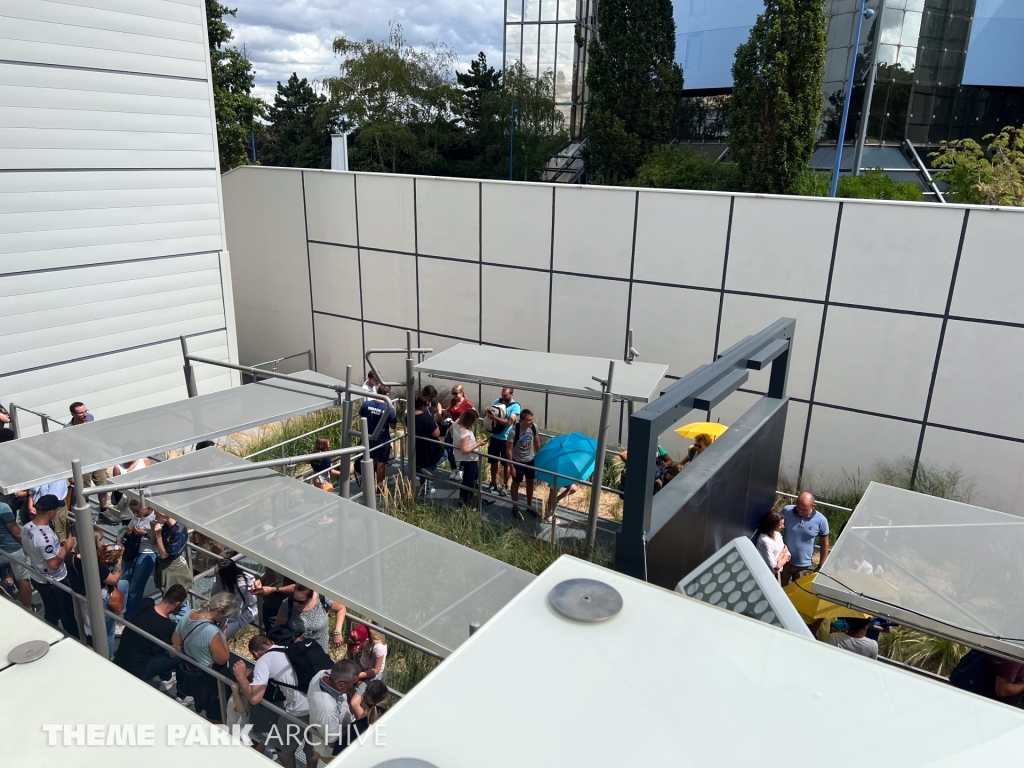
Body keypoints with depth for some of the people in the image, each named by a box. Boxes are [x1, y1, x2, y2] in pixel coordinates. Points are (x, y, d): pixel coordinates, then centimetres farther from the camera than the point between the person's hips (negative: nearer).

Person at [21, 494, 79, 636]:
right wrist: (66, 547, -18)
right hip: (54, 583, -8)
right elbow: (54, 564, -30)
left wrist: (56, 544, 7)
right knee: (67, 614, 13)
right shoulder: (45, 536, -35)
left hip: (37, 579, 8)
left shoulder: (26, 528, -7)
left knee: (50, 613, 25)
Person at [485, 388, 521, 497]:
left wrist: (495, 417, -27)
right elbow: (489, 411, 9)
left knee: (505, 464, 8)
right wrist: (488, 411, -14)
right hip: (494, 437, 5)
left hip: (506, 439, -5)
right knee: (493, 462, 15)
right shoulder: (498, 401, 1)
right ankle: (493, 483, 29)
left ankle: (504, 486, 20)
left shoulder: (515, 406, -14)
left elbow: (509, 422, -23)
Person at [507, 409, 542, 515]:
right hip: (518, 462, -4)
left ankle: (529, 505, 37)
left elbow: (537, 443, 3)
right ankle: (515, 506, 31)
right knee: (516, 483, 14)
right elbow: (509, 450, -21)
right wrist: (511, 466, -18)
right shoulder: (514, 431, -28)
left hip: (531, 460, 5)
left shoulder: (534, 427, -14)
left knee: (530, 483, 19)